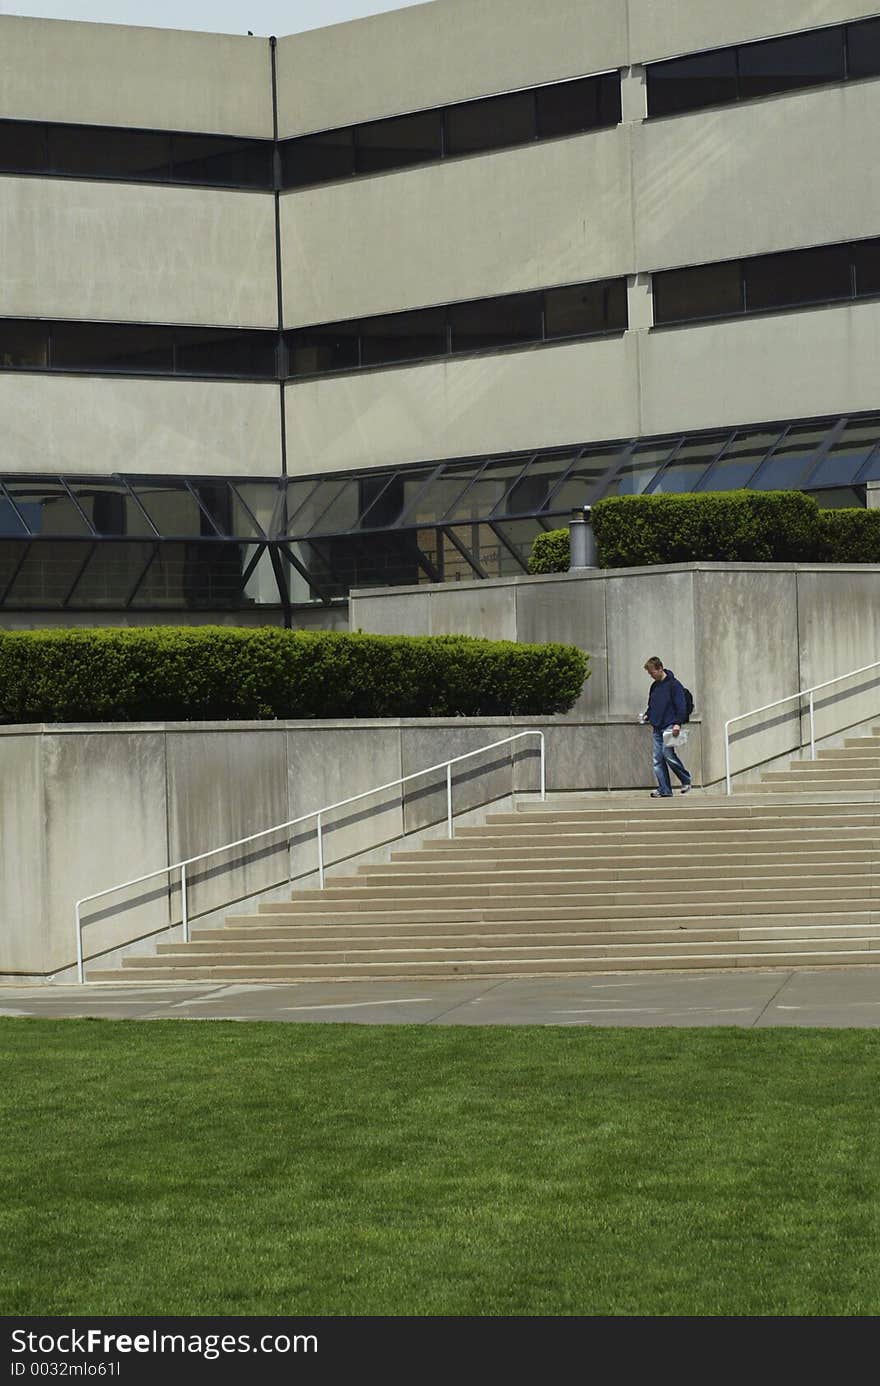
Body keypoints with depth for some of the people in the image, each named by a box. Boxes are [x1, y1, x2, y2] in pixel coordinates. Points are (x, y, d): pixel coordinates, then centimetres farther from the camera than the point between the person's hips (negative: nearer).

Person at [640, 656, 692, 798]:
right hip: (657, 728, 7)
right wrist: (647, 715, 8)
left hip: (670, 726, -7)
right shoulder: (654, 686, 17)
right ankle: (664, 790, 1)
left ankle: (686, 779, 2)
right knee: (658, 760, 1)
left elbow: (680, 706, -10)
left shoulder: (673, 684, -6)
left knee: (668, 753, -17)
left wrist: (677, 723, -19)